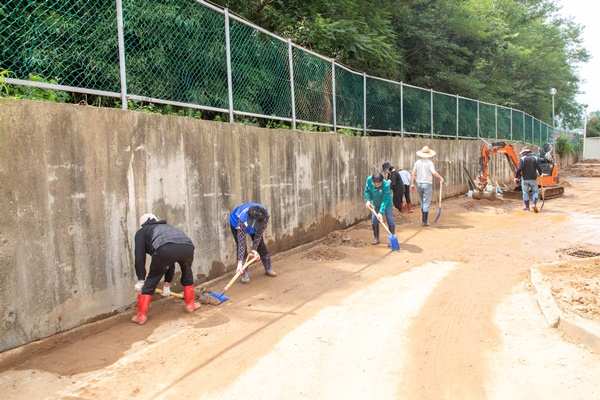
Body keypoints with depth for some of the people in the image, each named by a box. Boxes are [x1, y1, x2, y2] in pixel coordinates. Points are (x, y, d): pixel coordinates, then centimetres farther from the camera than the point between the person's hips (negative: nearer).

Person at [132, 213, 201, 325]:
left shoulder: (142, 231, 33)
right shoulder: (167, 227, 45)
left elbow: (139, 256, 18)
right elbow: (171, 262, 47)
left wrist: (141, 279, 24)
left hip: (165, 249, -4)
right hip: (187, 247, 4)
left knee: (151, 281, 17)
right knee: (187, 272, 34)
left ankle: (141, 316, 21)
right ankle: (190, 304, 40)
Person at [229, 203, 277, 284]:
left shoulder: (265, 216, -38)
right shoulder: (242, 219, -46)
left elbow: (259, 233, -25)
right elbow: (241, 242, -44)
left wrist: (254, 249, -30)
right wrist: (240, 262, -45)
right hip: (236, 223, -3)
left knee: (261, 245, 3)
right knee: (242, 247, -16)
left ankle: (268, 269, 20)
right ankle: (244, 274, -5)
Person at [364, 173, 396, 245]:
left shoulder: (386, 185, -36)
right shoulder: (369, 180, -25)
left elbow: (385, 200, -34)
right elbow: (367, 191, -5)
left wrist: (381, 212, -38)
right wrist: (368, 200, -18)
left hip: (386, 204, -4)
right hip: (376, 204, 4)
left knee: (390, 221, -8)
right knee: (374, 220, 4)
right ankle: (376, 238, 17)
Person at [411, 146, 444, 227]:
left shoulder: (417, 162, 4)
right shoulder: (429, 162, -10)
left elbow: (413, 173, 4)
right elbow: (434, 172, -22)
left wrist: (412, 184, 10)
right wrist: (441, 178, -6)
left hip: (419, 184, 5)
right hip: (427, 184, -5)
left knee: (423, 202, 19)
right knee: (426, 203, 0)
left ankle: (423, 219, 25)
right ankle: (424, 222, 1)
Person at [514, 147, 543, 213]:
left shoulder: (522, 159, -5)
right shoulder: (535, 158, 1)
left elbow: (519, 169, -14)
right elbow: (539, 168, -3)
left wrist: (516, 177, -6)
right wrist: (540, 174, 16)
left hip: (525, 179, -1)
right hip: (533, 178, 1)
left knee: (525, 193, 7)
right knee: (535, 191, 11)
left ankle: (527, 207, 11)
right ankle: (534, 204, -9)